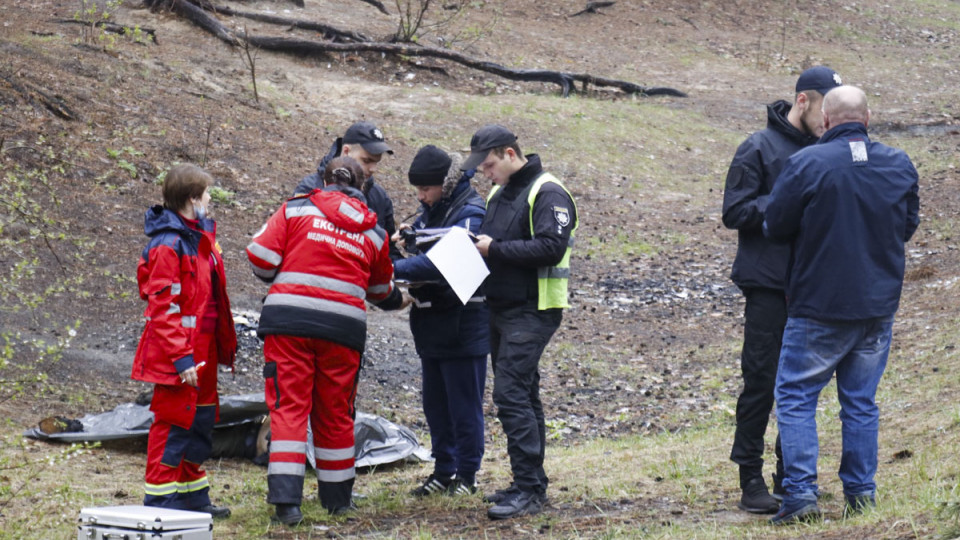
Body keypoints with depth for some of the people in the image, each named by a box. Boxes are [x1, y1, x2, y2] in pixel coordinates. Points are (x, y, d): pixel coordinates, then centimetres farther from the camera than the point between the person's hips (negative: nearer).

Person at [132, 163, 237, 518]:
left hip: (202, 350, 10)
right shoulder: (168, 245, -18)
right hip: (178, 353, -10)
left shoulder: (200, 237, 12)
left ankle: (193, 495, 28)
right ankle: (159, 500, 3)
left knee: (200, 421, 17)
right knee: (173, 422, -4)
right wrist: (181, 358, -23)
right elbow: (163, 306, -21)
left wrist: (225, 344, 17)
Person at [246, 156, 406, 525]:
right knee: (335, 412, 15)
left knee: (288, 407, -1)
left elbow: (260, 257, -2)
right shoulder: (373, 231, 15)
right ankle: (337, 497, 27)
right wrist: (397, 300, 51)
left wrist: (278, 281, 20)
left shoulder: (297, 209, 5)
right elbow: (381, 289, 28)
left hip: (288, 319, -2)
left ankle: (286, 498, -12)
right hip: (344, 326, 2)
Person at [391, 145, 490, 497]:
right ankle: (443, 471, 22)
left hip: (463, 323, -9)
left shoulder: (469, 212, -16)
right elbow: (423, 250, 21)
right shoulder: (431, 209, 11)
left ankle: (466, 475, 9)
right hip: (431, 321, 9)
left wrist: (396, 269, -33)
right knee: (435, 402, 13)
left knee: (463, 402, 0)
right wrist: (407, 238, -1)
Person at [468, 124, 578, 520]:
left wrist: (496, 249, -21)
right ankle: (530, 483, 21)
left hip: (532, 312, -9)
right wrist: (476, 246, 2)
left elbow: (552, 247, -24)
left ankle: (529, 490, -13)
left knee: (510, 393, -15)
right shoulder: (500, 194, 15)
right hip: (501, 309, 9)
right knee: (523, 394, 14)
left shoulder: (548, 193, -13)